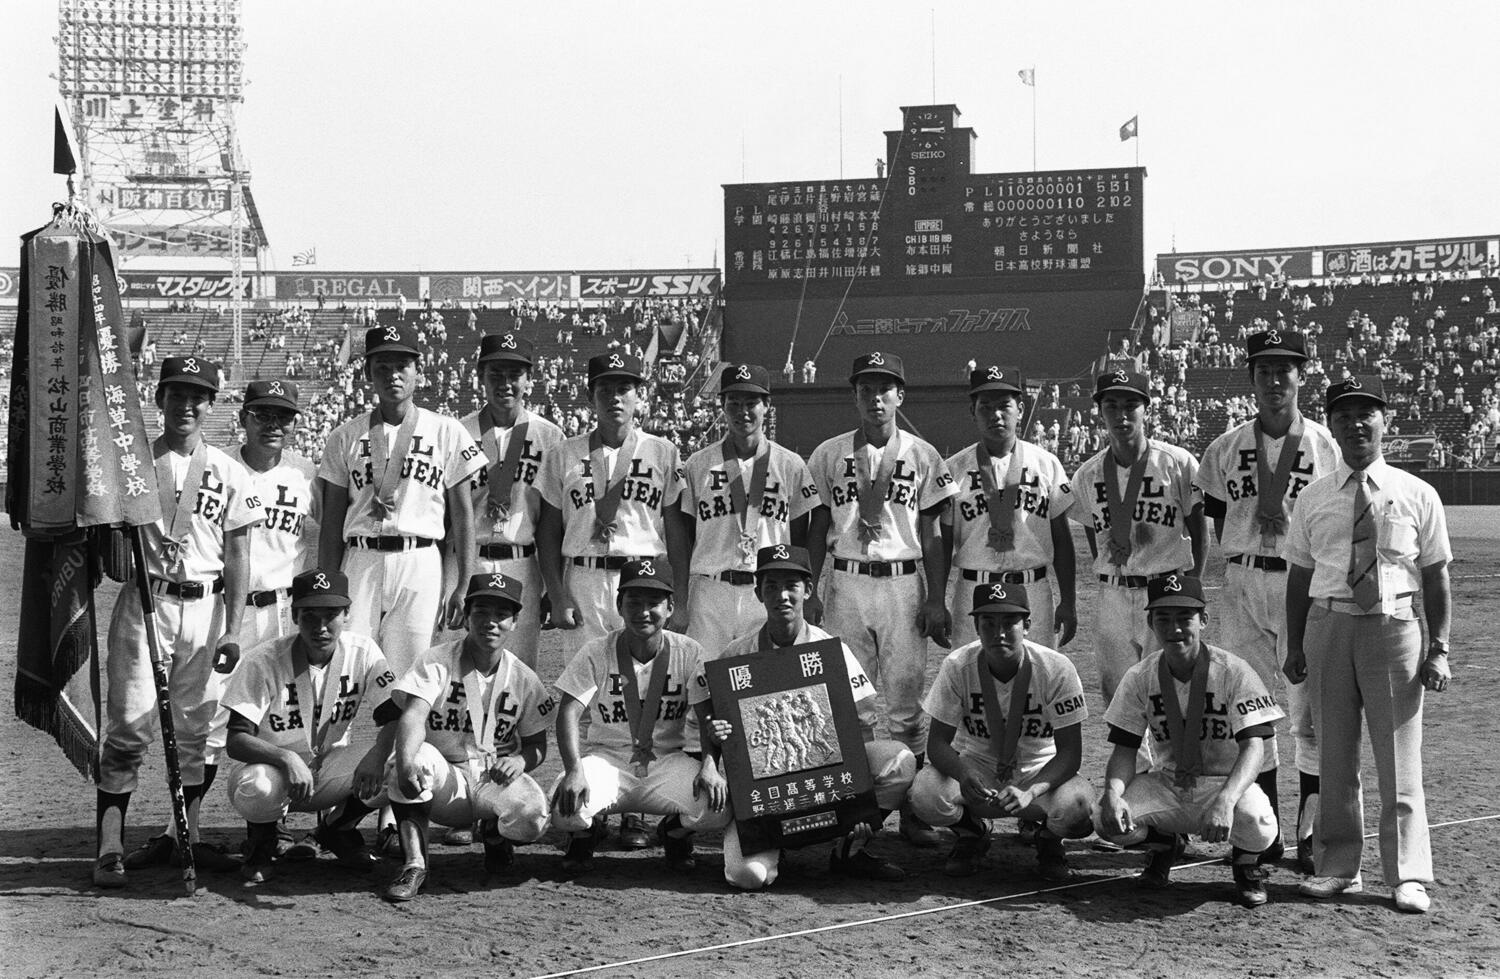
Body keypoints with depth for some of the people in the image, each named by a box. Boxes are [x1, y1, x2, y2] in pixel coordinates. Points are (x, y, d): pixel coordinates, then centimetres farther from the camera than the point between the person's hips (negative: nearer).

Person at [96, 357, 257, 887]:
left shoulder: (229, 473, 6)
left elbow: (237, 556, 5)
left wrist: (232, 629, -1)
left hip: (204, 606, 2)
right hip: (144, 602, -2)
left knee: (198, 727, 7)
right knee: (130, 724, -6)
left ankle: (186, 834, 20)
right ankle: (110, 846, -4)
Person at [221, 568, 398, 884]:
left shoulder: (363, 652, -10)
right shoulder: (264, 661, -18)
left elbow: (397, 718, -15)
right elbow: (235, 740, -22)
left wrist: (377, 754, -38)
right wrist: (287, 759, -41)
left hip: (332, 769, 3)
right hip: (272, 764, -3)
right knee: (256, 791, -39)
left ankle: (338, 826, 6)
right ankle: (261, 840, 2)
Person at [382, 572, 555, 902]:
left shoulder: (523, 678, 4)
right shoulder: (436, 662, -6)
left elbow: (537, 745, 11)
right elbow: (414, 715, -23)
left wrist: (520, 760, -16)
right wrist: (406, 762, -45)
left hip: (495, 778, 2)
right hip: (445, 777, -2)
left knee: (533, 817, -30)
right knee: (416, 756, -36)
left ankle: (494, 833, 9)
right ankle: (413, 864, -28)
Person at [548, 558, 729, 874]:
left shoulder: (688, 653, -2)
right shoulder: (596, 653, -5)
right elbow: (569, 712, -13)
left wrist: (710, 765, -25)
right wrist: (574, 771, -30)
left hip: (667, 760, 1)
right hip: (606, 758, -1)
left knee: (718, 806, -27)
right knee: (565, 808, -32)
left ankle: (675, 829, 12)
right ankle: (587, 829, 10)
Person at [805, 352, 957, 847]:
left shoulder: (922, 456, 5)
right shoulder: (828, 455, 7)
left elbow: (932, 534, 5)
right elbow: (816, 530, 9)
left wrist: (936, 599, -1)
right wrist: (808, 592, 2)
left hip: (905, 585, -1)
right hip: (846, 583, 1)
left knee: (906, 703, 0)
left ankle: (912, 810, 6)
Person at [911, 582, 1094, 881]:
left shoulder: (1057, 669, -20)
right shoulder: (957, 666, -16)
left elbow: (1069, 752, -20)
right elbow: (938, 742, -15)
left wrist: (1030, 792, -39)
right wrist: (963, 774, -39)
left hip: (1040, 772, -1)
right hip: (976, 765, 1)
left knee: (1077, 805, -34)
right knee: (926, 794, -31)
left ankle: (1048, 838, 6)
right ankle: (971, 832, 6)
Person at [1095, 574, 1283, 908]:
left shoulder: (1234, 671, -13)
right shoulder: (1140, 678, -2)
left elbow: (1253, 746, -21)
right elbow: (1125, 750, -2)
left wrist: (1225, 800, -40)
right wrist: (1113, 793, -26)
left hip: (1225, 783, -3)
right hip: (1166, 786, 3)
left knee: (1256, 824, -37)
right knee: (1108, 821, -24)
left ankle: (1245, 863, 4)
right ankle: (1164, 843, 12)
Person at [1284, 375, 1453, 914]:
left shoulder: (1417, 495, 3)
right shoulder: (1313, 499, 8)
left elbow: (1436, 576, 3)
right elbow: (1299, 575, 10)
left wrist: (1438, 648, -3)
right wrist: (1295, 646, 6)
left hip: (1394, 626, -2)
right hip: (1329, 625, 2)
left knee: (1399, 758, 1)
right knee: (1334, 755, 8)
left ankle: (1408, 878, 11)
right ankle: (1337, 867, 20)